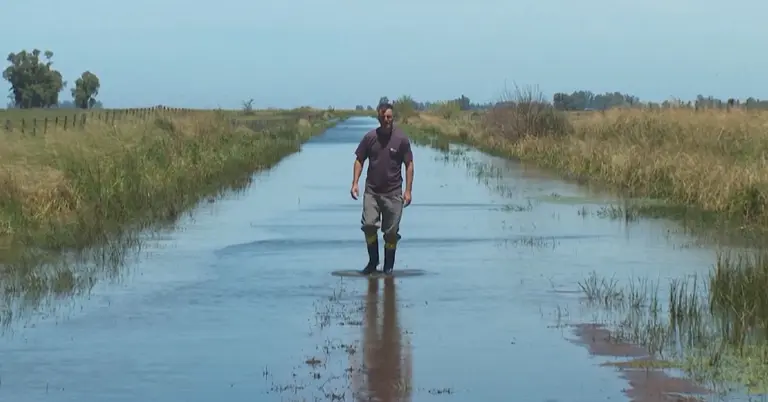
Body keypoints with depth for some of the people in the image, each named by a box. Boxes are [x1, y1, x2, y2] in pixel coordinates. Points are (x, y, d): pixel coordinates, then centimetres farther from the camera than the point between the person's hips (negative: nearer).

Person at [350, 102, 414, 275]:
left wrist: (408, 190, -5)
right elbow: (359, 160, 9)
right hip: (372, 190, 1)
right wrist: (355, 183, -1)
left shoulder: (401, 139, -3)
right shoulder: (370, 137, 2)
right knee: (368, 224, -12)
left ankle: (389, 266, 15)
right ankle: (373, 261, 7)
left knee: (391, 231, 1)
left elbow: (409, 165, 0)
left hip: (393, 192, -1)